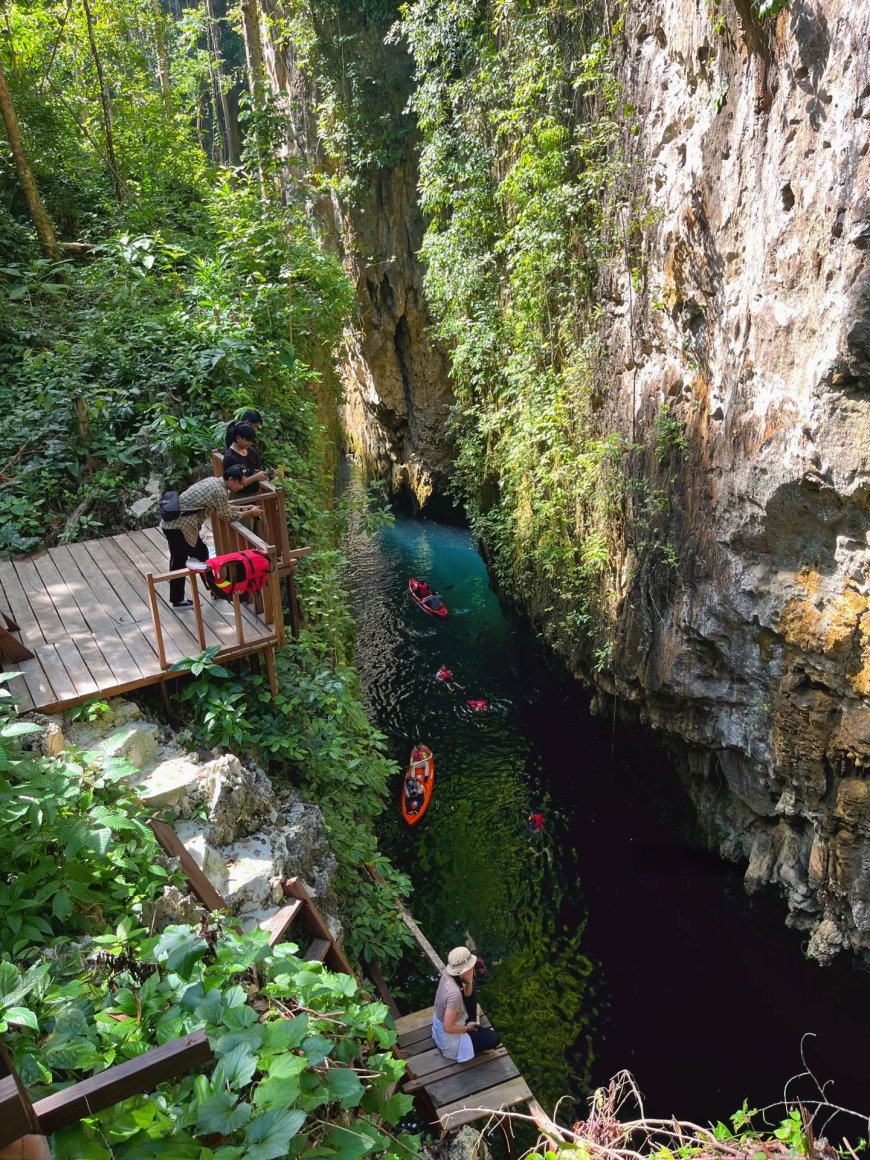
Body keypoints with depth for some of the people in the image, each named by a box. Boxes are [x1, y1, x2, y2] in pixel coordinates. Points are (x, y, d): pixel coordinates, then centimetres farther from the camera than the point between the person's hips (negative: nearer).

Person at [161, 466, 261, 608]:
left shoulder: (214, 481, 12)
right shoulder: (219, 490, -16)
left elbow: (223, 508, 21)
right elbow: (227, 516, -8)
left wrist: (243, 508, 16)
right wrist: (250, 513, 1)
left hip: (172, 522, 10)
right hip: (179, 526, -10)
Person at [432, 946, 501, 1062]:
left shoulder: (448, 974, -13)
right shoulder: (454, 993, -37)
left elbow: (467, 994, 5)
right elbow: (448, 1028, -30)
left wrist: (469, 982, -16)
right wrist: (467, 1028, -12)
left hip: (439, 1024, 8)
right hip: (449, 1040, -8)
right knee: (495, 1038, -6)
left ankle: (472, 1026, 22)